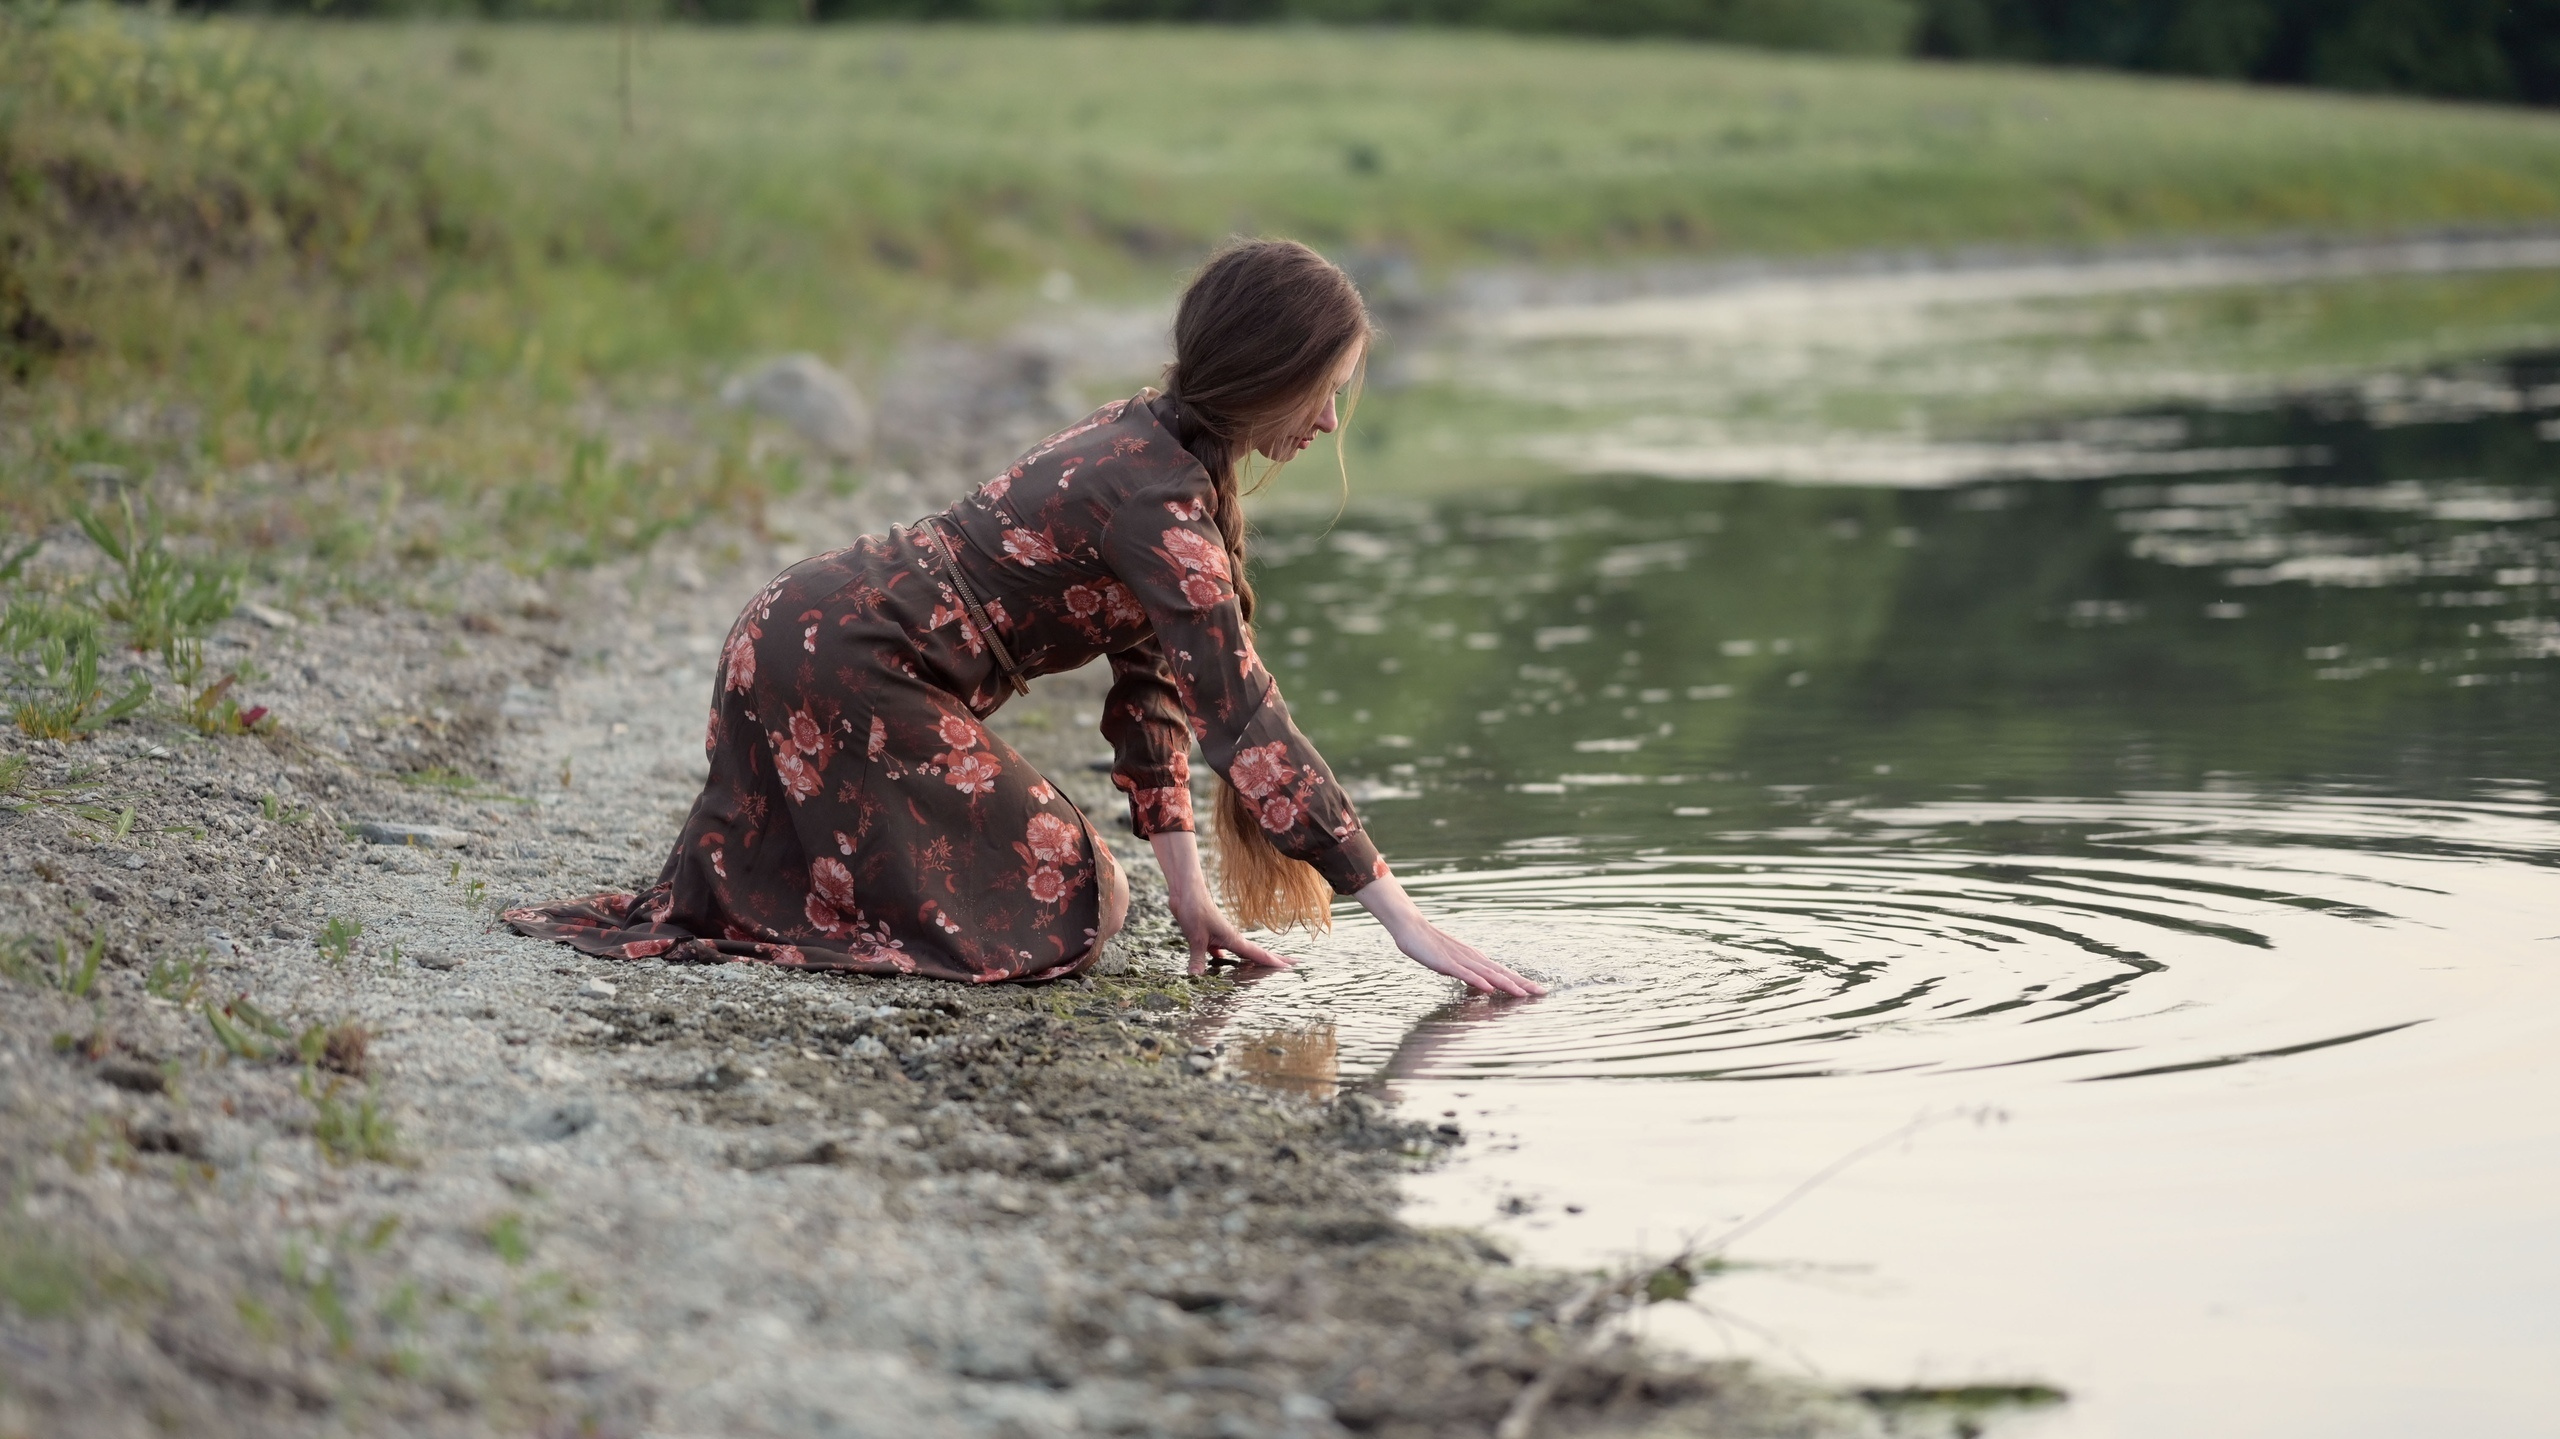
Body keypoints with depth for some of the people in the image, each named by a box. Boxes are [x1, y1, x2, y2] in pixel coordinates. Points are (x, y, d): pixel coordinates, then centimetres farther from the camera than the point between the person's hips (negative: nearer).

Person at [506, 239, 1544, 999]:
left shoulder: (1149, 435, 8)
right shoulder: (1158, 496, -22)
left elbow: (1151, 674, 9)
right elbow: (1242, 716, -27)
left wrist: (1184, 881, 2)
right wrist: (1398, 914, -27)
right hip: (844, 669, -11)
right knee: (1072, 911, -11)